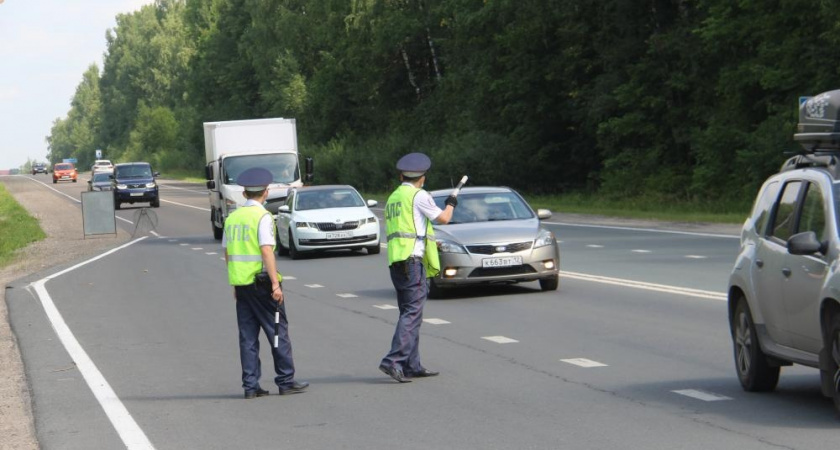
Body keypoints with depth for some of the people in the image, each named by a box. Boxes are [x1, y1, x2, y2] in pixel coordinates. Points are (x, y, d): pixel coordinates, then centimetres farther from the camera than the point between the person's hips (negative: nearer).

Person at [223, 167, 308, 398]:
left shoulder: (232, 217, 11)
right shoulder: (262, 216, -11)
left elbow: (227, 253, 15)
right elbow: (266, 251, -19)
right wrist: (275, 284, -19)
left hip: (240, 284, 6)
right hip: (261, 282, -6)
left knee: (247, 335, 8)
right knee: (278, 331, 3)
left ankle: (250, 385, 7)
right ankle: (286, 381, 5)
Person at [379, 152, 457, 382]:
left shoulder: (392, 198, 18)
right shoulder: (419, 196, -6)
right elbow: (443, 218, 2)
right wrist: (451, 204, 24)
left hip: (395, 261, 8)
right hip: (412, 260, -8)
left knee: (408, 313, 12)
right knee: (412, 314, -10)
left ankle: (412, 366, 12)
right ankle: (393, 360, -21)